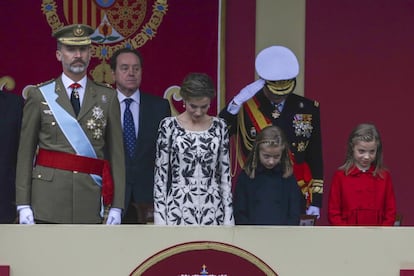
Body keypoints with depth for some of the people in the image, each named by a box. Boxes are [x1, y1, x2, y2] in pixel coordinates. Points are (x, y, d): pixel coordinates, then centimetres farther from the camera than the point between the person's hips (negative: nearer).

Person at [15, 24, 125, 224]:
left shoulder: (107, 98, 9)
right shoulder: (39, 95, 6)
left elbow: (116, 154, 7)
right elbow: (25, 153, 4)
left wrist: (116, 206, 0)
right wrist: (23, 205, -3)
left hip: (91, 204, 1)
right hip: (48, 201, -1)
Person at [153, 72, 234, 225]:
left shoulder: (219, 126, 6)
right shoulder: (169, 126, -1)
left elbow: (225, 173, 9)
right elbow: (160, 174, 0)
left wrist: (228, 217, 4)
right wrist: (160, 216, -5)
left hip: (212, 211, 2)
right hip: (178, 209, -2)